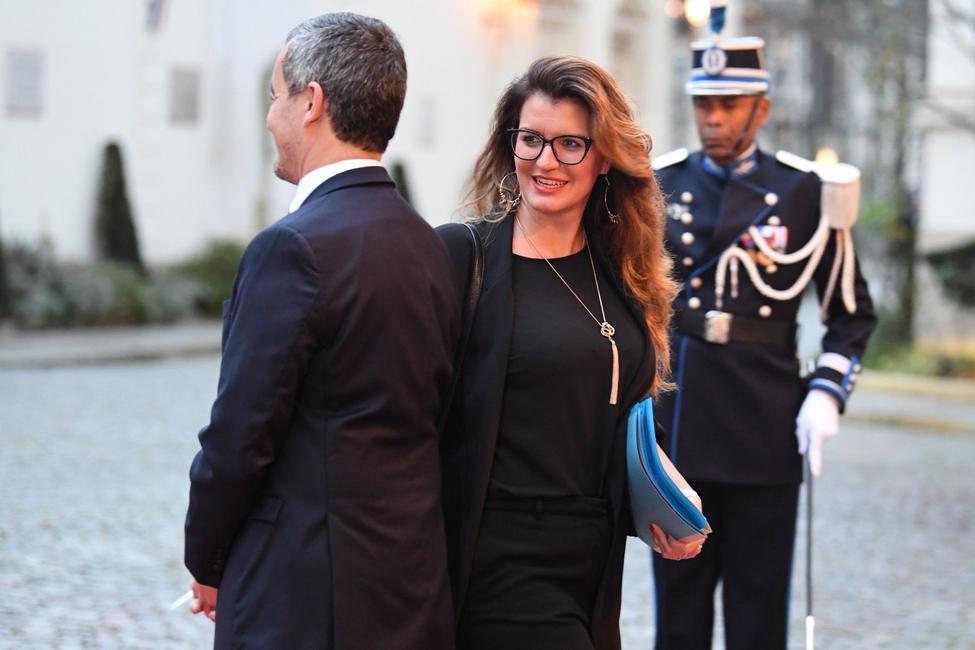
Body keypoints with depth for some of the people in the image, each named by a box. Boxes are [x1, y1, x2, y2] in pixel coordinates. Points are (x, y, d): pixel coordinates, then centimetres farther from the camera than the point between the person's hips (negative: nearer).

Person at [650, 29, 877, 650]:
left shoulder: (806, 192, -1)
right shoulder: (661, 185, 6)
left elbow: (852, 310, 4)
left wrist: (827, 394, -7)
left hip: (765, 432, -2)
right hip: (676, 426, 2)